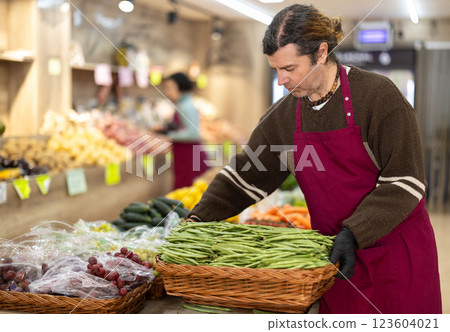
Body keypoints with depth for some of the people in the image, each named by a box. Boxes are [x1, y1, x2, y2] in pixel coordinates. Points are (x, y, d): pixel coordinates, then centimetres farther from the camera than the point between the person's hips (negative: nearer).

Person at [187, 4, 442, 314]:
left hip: (397, 252, -4)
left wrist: (353, 233, -25)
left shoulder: (378, 95, -14)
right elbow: (245, 174, 9)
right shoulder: (284, 116, 2)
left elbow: (403, 182, -16)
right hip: (339, 256, 4)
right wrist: (200, 219, -3)